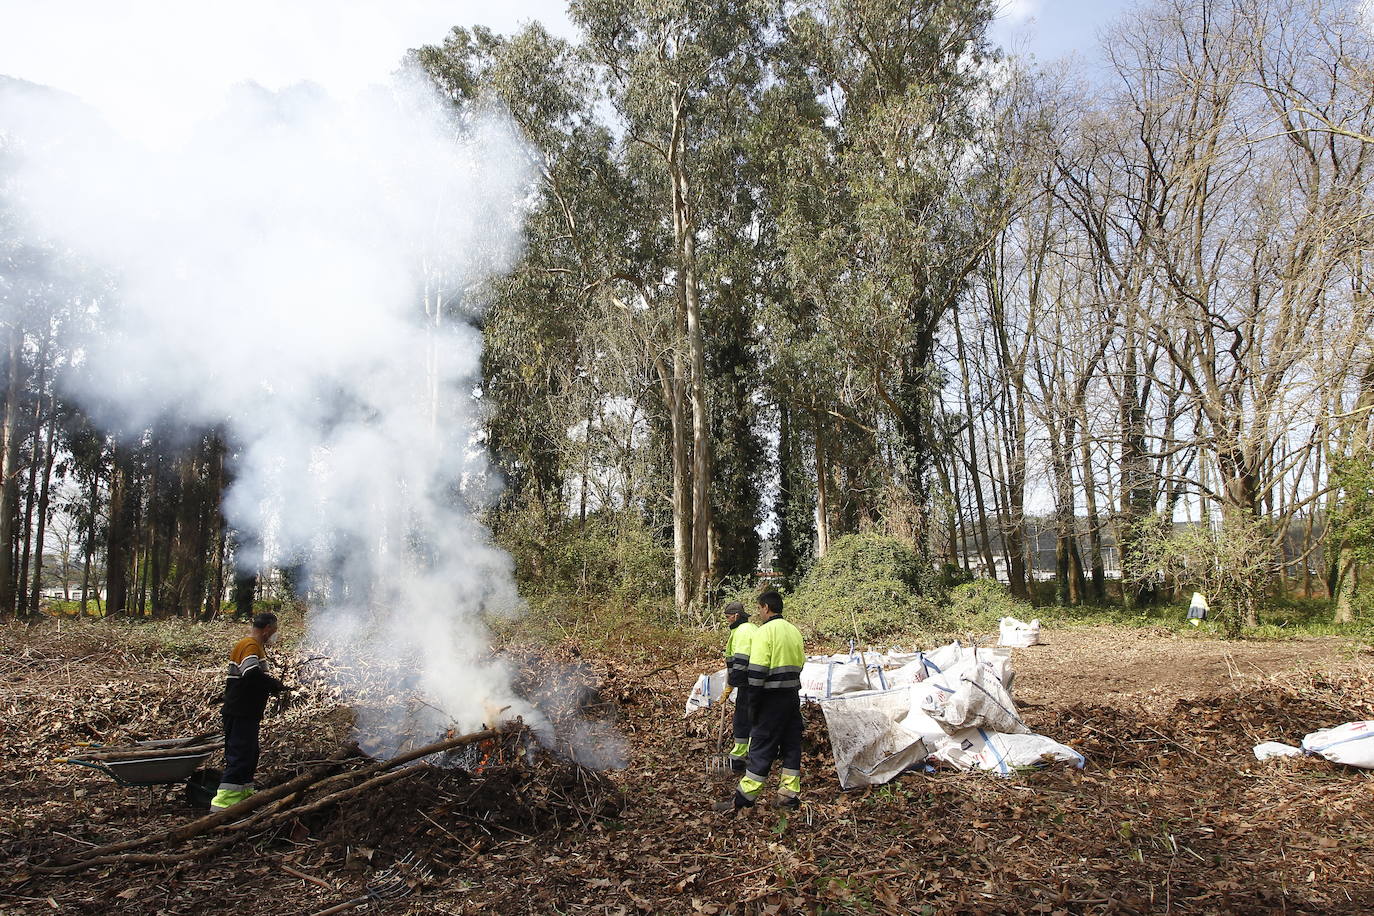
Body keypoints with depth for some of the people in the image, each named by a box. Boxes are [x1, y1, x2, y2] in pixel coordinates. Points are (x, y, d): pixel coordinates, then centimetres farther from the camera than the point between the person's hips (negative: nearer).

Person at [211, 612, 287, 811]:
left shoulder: (255, 645, 19)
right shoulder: (250, 645, -16)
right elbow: (253, 674, -32)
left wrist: (271, 686, 8)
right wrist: (276, 685, -20)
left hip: (248, 713, 11)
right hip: (240, 714, -11)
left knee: (249, 755, 19)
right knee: (239, 754, -10)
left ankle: (245, 792, 30)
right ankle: (223, 801, -10)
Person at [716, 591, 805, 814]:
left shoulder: (763, 632, -14)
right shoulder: (795, 632, 12)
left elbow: (757, 672, -17)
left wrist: (753, 702, -10)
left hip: (772, 698, -7)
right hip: (793, 697, 7)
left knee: (761, 746, -3)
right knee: (791, 745, 12)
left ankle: (745, 797, 3)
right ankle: (790, 794, 18)